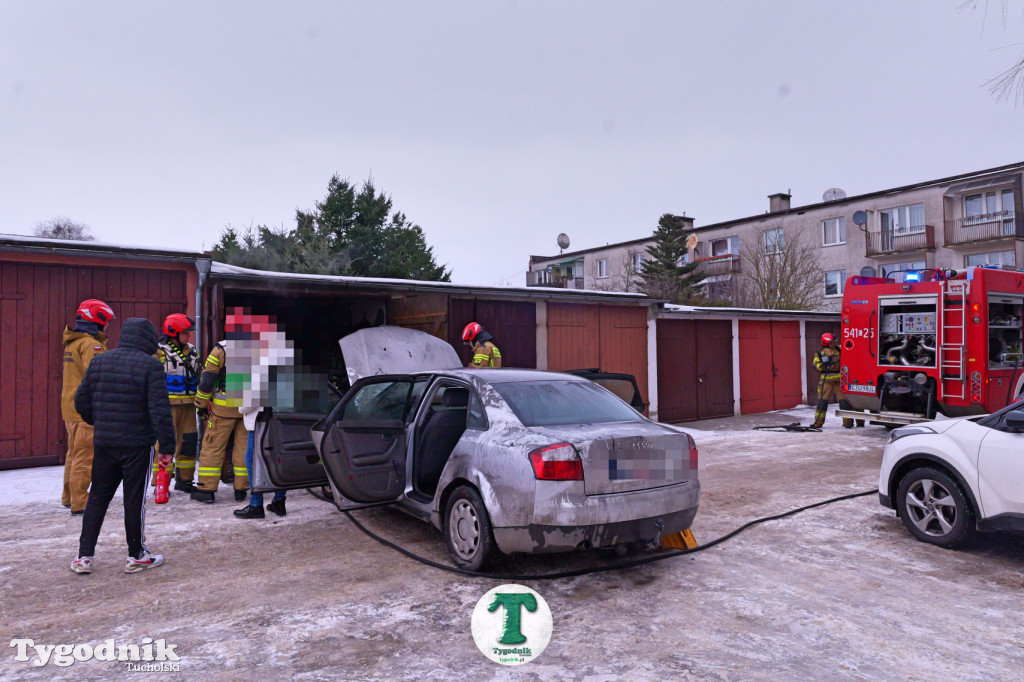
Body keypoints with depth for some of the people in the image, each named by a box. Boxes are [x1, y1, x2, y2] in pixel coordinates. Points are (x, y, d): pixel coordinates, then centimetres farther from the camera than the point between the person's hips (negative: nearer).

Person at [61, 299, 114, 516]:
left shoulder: (72, 342, 15)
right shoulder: (90, 344, -16)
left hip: (71, 409, 10)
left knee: (74, 454, 20)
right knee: (85, 457, -4)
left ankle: (69, 498, 30)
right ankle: (80, 504, 0)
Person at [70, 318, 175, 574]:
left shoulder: (99, 361, 7)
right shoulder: (150, 365, -12)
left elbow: (81, 401, 12)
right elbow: (160, 410, -17)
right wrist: (167, 447, -13)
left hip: (104, 443, 5)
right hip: (137, 444, -5)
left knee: (98, 497, 15)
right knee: (135, 500, 4)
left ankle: (84, 556, 17)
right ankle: (136, 556, 16)